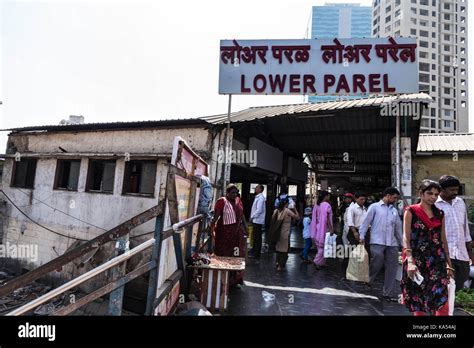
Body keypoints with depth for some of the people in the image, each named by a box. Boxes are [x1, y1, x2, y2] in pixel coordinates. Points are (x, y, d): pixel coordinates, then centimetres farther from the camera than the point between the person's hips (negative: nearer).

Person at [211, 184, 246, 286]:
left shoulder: (238, 200, 6)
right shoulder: (222, 201, -12)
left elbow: (241, 215, 12)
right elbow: (216, 216, -19)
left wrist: (244, 227, 9)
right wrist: (211, 227, -29)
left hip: (237, 232, 6)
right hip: (224, 232, -6)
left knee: (237, 255, 11)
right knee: (224, 255, 3)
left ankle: (235, 278, 24)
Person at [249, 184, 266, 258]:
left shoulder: (260, 198, -17)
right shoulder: (257, 197, 14)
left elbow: (259, 210, -23)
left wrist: (252, 217, -14)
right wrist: (252, 217, 13)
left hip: (257, 220, -10)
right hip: (255, 220, 10)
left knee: (257, 238, -3)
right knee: (255, 237, 17)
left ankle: (256, 254, 3)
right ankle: (254, 251, 27)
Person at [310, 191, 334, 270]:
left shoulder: (317, 205, 6)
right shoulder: (327, 205, -14)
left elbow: (315, 218, 9)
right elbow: (327, 218, -18)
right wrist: (331, 229, -13)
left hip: (318, 228, 7)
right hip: (324, 228, -7)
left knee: (320, 246, 15)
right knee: (323, 246, 1)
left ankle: (322, 262, 22)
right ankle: (317, 262, -2)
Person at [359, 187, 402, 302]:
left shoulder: (394, 210, 17)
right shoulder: (374, 207, 2)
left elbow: (398, 227, 21)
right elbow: (366, 221, -2)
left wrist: (403, 242, 20)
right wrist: (362, 236, -9)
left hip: (392, 243, 6)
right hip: (377, 241, -5)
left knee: (392, 267, 4)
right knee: (377, 261, -17)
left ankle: (388, 293, 14)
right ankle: (368, 280, 10)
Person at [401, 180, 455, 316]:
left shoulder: (440, 214, 11)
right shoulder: (411, 211, -2)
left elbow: (443, 240, 15)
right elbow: (406, 238, -9)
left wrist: (449, 263, 14)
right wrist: (410, 261, -19)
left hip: (437, 261, 3)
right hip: (417, 260, -3)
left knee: (442, 303, -6)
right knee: (418, 304, 7)